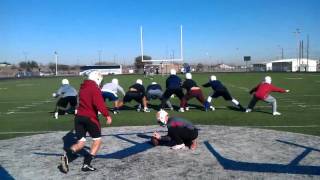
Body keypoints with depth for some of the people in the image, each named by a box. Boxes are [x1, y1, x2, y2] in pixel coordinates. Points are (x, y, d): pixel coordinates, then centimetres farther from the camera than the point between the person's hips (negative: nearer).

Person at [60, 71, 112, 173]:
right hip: (90, 118, -7)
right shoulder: (95, 88, -10)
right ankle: (86, 164, 4)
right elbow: (99, 103, -24)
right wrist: (107, 115, -25)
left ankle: (66, 156, -14)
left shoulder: (82, 87, 14)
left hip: (79, 117, 7)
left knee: (80, 143, 11)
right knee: (97, 140, 8)